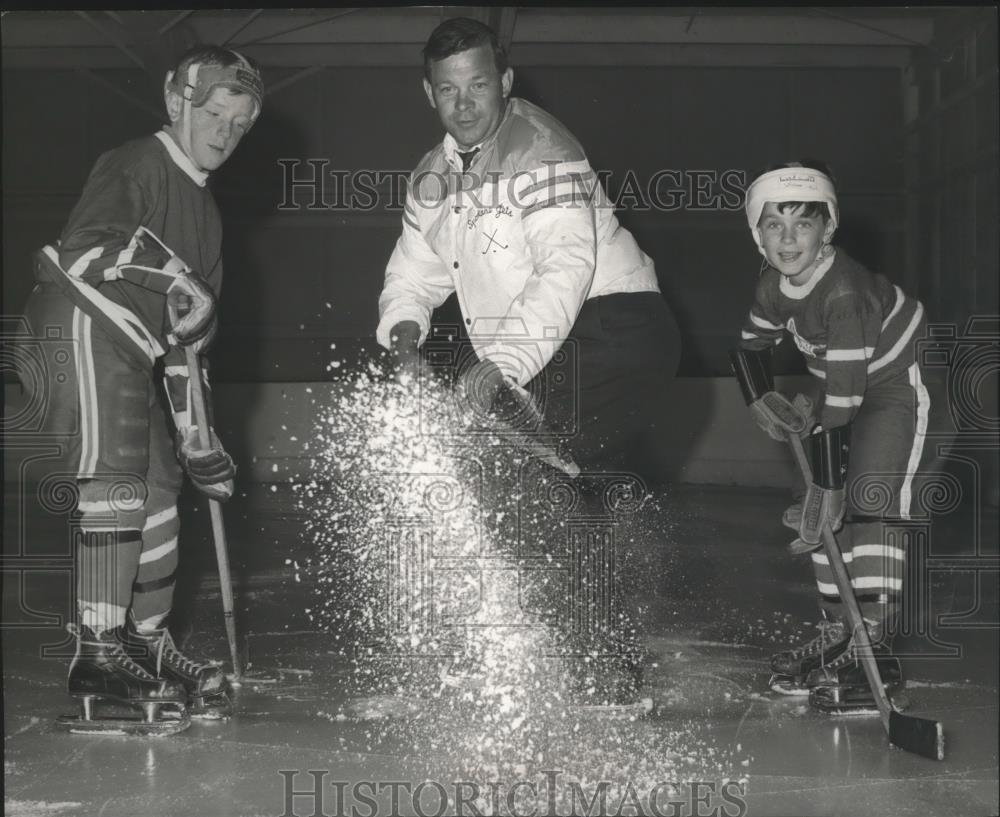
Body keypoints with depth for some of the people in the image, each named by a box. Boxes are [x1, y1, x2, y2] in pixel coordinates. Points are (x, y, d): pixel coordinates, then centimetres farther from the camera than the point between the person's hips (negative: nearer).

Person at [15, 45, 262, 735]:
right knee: (115, 471, -19)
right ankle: (98, 651, -22)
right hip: (81, 325, -9)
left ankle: (147, 642, 19)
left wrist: (198, 438, 19)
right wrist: (172, 275, -26)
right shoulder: (133, 168, -4)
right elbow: (83, 249, -23)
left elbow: (192, 330, 24)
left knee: (159, 477, 9)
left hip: (130, 350, 9)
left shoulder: (205, 212, 23)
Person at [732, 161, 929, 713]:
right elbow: (752, 344, 11)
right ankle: (837, 634, 16)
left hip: (892, 384, -8)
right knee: (822, 511, 5)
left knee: (868, 505, -20)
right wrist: (762, 402, -6)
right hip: (843, 388, 8)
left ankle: (874, 652, -20)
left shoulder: (843, 292, -34)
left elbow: (844, 398, -35)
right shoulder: (777, 282, -9)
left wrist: (827, 485, -34)